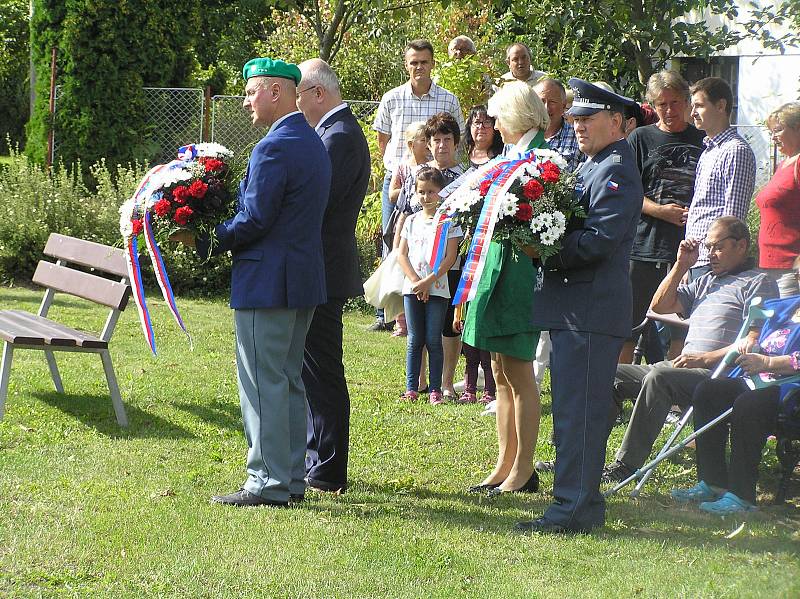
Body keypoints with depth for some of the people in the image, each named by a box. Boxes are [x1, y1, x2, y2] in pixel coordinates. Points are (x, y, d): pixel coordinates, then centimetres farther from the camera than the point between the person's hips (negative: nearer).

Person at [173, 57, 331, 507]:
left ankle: (269, 483, -2)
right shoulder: (314, 143, 13)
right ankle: (292, 477, 20)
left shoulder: (274, 148, -17)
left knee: (263, 383, -4)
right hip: (306, 281, 10)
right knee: (288, 381, 15)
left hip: (267, 282, -10)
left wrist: (203, 240, -6)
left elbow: (254, 220, -20)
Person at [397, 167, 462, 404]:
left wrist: (428, 281, -13)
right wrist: (415, 280, -8)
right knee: (414, 340, 5)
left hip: (437, 288, -3)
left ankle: (435, 389, 2)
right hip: (412, 288, 3)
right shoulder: (412, 221, 10)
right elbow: (402, 255, 6)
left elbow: (450, 257, -7)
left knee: (433, 340, -2)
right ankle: (411, 388, 8)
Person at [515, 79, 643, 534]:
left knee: (579, 411, -9)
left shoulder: (617, 171, -12)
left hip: (591, 310, -11)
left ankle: (575, 508, -6)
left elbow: (600, 239, -22)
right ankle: (583, 502, 22)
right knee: (574, 409, 15)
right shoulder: (592, 167, 19)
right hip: (573, 307, 11)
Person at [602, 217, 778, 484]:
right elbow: (659, 306, 23)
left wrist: (706, 359, -18)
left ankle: (626, 465, -36)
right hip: (682, 368, 8)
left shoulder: (758, 283, 2)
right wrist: (681, 265, 15)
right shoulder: (706, 281, 27)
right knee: (613, 374, -4)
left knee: (659, 378, -34)